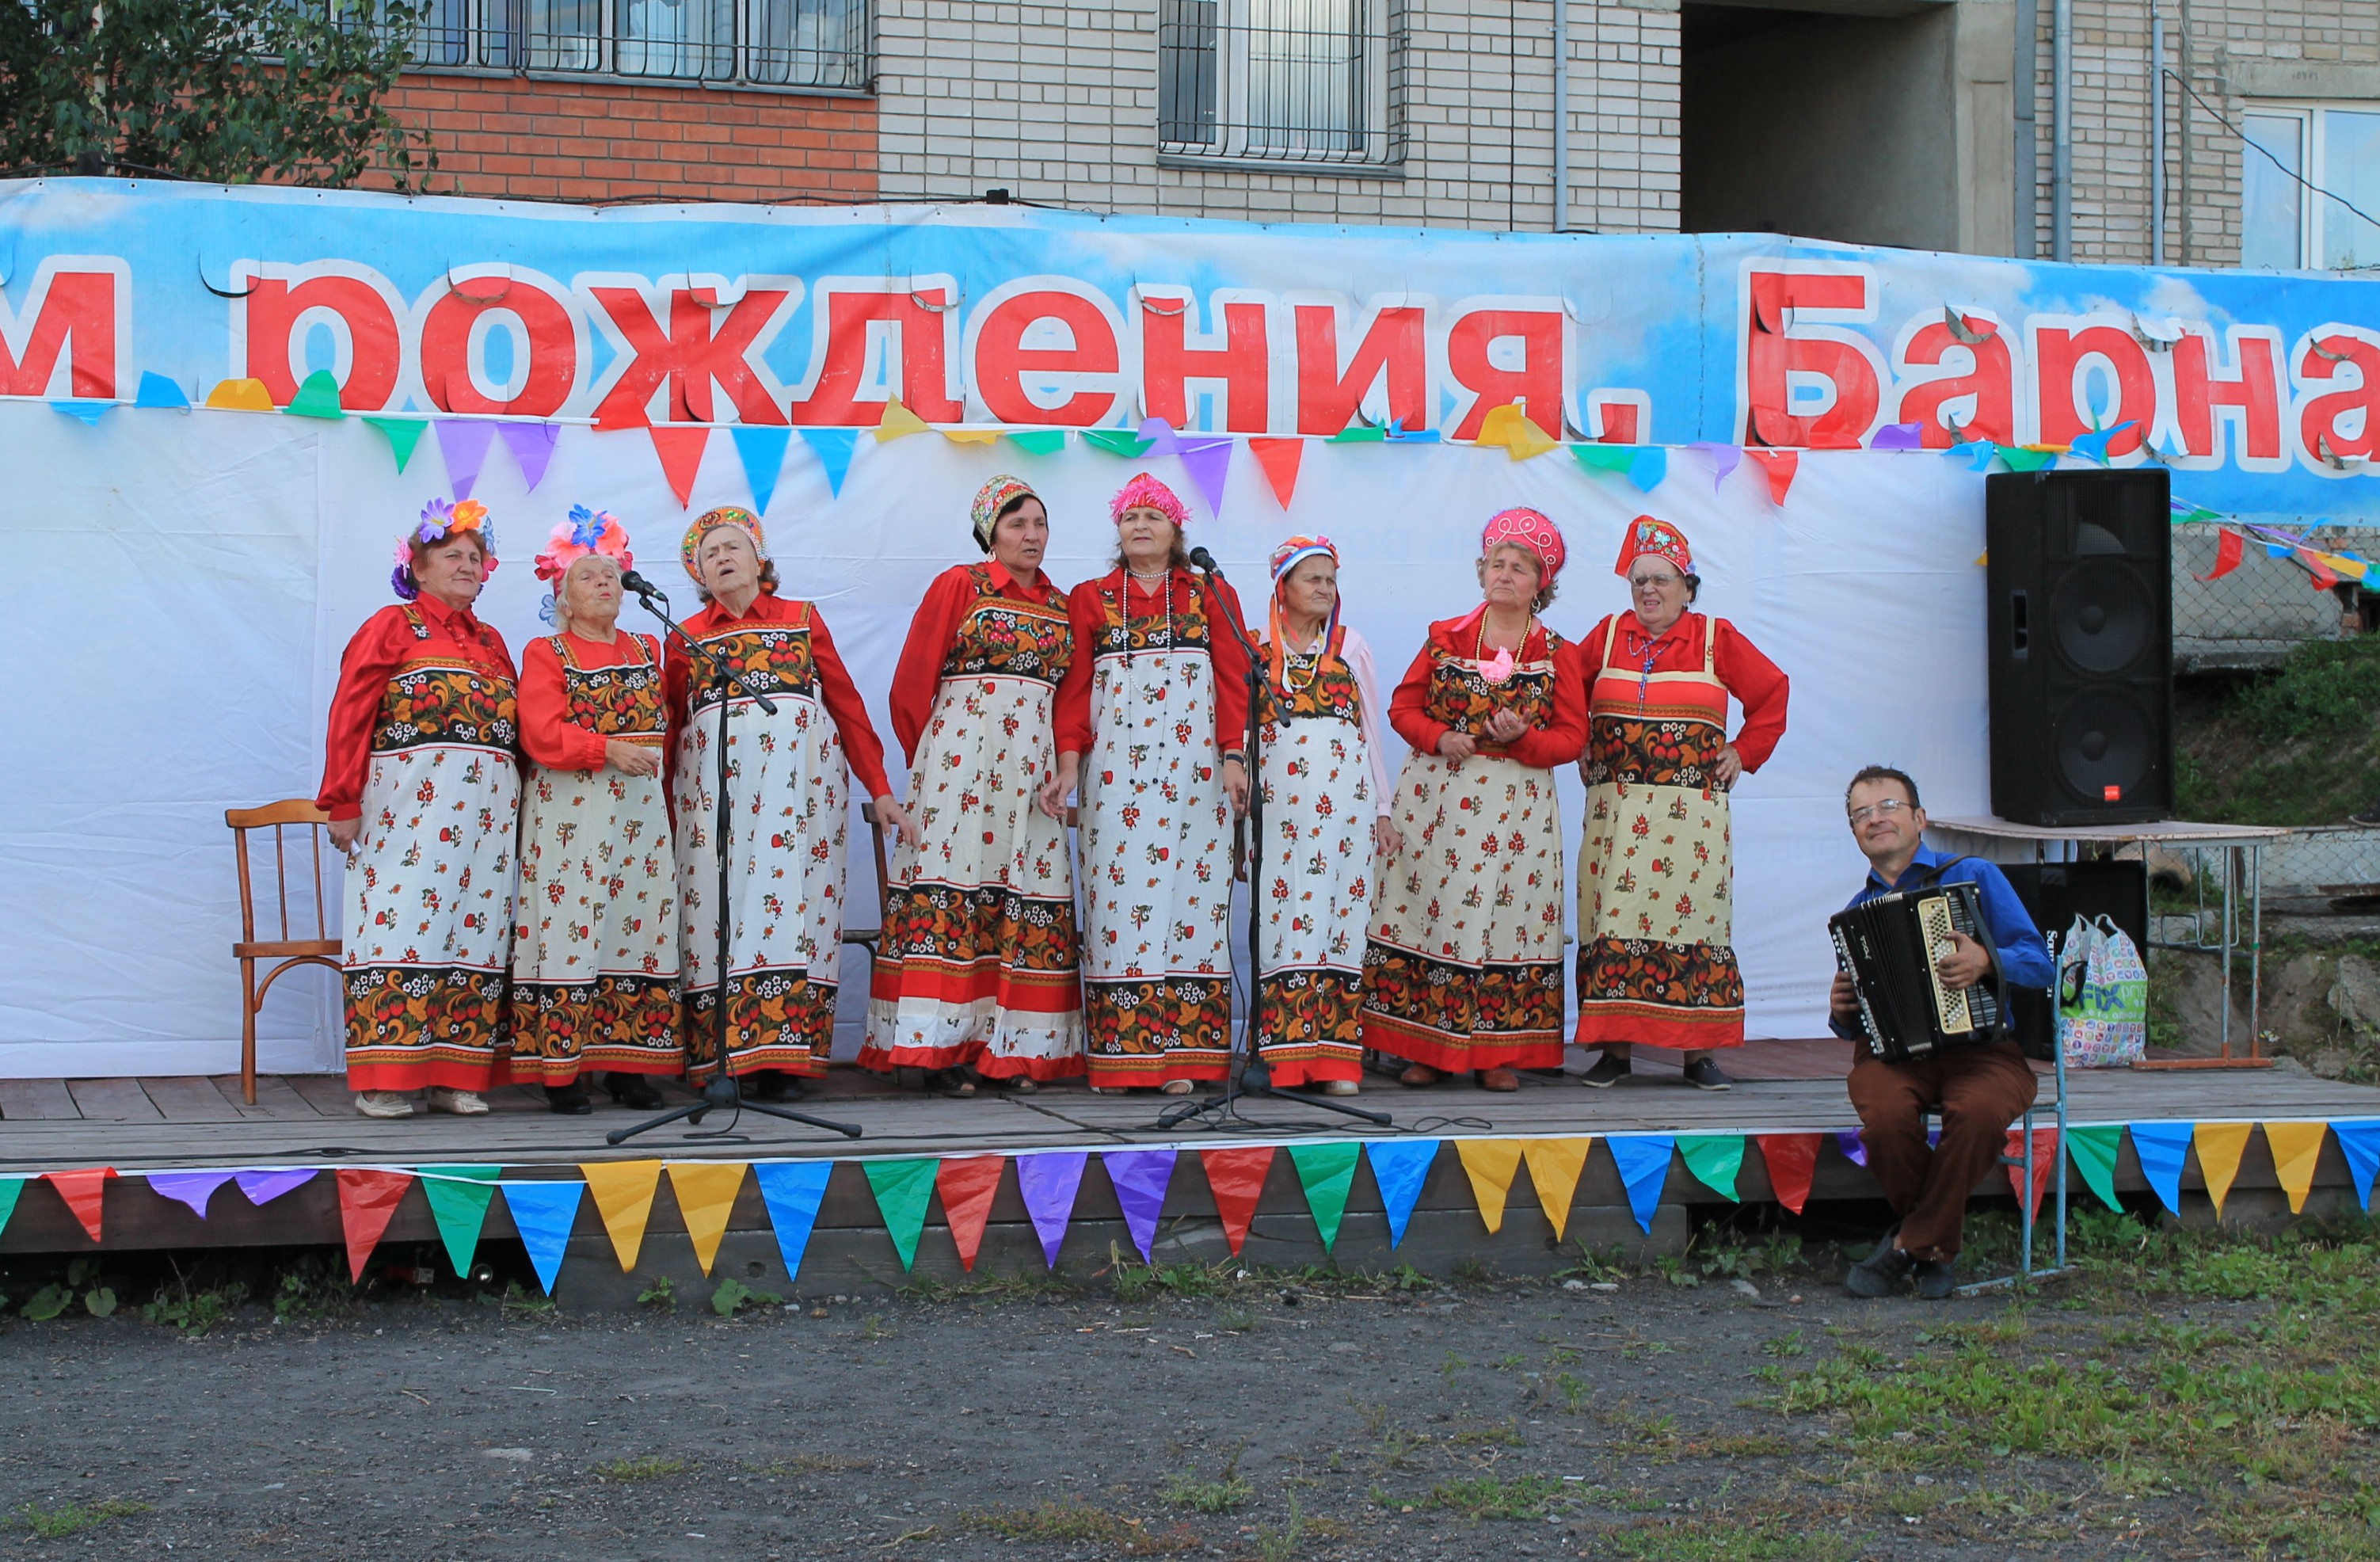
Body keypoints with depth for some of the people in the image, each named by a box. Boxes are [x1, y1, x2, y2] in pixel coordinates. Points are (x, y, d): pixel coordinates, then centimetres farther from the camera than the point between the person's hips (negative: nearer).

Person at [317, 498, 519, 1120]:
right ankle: (385, 1080, -5)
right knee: (404, 923, -8)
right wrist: (342, 804, -9)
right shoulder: (392, 627, 4)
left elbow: (516, 726, 17)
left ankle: (456, 1078, 5)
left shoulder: (491, 642, 20)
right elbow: (350, 717, -3)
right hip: (410, 804, -5)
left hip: (487, 807, 5)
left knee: (473, 929, 2)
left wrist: (520, 802, 6)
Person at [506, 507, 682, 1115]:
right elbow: (542, 734, -12)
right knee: (571, 929, -8)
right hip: (570, 812, -5)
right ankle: (561, 1074, -4)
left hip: (641, 811, 5)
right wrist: (608, 749, -21)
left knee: (640, 925, 3)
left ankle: (627, 1068, 8)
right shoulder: (546, 654, 1)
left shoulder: (646, 650, 17)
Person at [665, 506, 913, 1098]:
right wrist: (664, 816, 6)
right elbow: (668, 734, 13)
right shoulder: (687, 639, 13)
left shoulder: (803, 620, 11)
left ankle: (780, 1059, -7)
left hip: (796, 786, -1)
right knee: (718, 911, -5)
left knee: (786, 904, -7)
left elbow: (847, 707, 8)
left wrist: (880, 791, 3)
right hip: (713, 792, 1)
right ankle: (717, 1059, -3)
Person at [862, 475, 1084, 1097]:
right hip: (961, 758, -5)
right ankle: (942, 1050, -9)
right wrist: (926, 759, 7)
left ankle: (1011, 1050, 2)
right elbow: (912, 683, 2)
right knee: (953, 887, -10)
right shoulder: (958, 586, 2)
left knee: (1027, 896, 0)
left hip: (1032, 766, 5)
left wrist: (1062, 772, 4)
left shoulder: (1061, 605, 15)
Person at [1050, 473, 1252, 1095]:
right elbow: (1075, 686, 8)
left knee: (1189, 885, -5)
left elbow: (1233, 679, 6)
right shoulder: (1090, 598, 13)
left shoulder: (1212, 596, 13)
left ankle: (1181, 1056, -4)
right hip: (1115, 764, 0)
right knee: (1118, 885, -7)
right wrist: (1069, 761, -4)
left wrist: (1233, 755, -6)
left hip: (1194, 765, 0)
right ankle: (1118, 1056, -6)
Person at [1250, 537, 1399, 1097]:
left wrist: (1383, 810, 10)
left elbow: (1371, 727, 13)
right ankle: (1286, 1054, -5)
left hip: (1344, 799, 1)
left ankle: (1335, 1057, -3)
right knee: (1284, 917, -7)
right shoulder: (1258, 651, 10)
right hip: (1279, 804, -1)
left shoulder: (1351, 646, 13)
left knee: (1339, 914, -4)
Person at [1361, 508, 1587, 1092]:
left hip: (1515, 802, 0)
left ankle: (1498, 1054, 3)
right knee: (1432, 907, -3)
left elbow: (1572, 737, 3)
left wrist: (1522, 736, -15)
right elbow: (1403, 707, 8)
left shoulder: (1555, 655, 6)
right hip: (1436, 796, 1)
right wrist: (1439, 737, -11)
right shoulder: (1445, 639, 8)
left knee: (1504, 911, -3)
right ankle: (1427, 1049, 4)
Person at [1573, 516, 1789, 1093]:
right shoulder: (1607, 637, 9)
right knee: (1614, 921, -3)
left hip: (1694, 811, -1)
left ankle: (1698, 1054, 1)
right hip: (1616, 810, 1)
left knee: (1692, 915, -3)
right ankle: (1615, 1050, 1)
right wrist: (1583, 750, 11)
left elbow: (1771, 693, 11)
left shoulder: (1716, 639, 5)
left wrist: (1744, 753, 6)